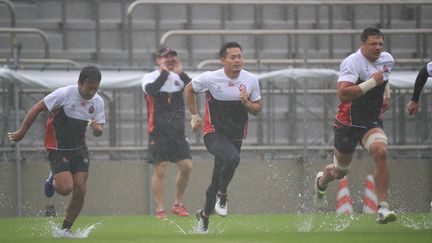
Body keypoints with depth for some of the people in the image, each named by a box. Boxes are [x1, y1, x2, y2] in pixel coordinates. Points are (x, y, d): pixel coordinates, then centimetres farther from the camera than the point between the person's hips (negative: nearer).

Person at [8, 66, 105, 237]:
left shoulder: (98, 102, -3)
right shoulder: (64, 94, -19)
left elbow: (99, 131, 4)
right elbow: (37, 108, -11)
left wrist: (97, 128, -22)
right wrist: (22, 132, -7)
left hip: (79, 149, 4)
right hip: (58, 150, -4)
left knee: (80, 190, -6)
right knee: (65, 188, -18)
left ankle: (66, 228, 12)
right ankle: (53, 180, 19)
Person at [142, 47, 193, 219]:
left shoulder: (179, 78, 9)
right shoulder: (150, 77, -2)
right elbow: (151, 89, -24)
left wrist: (180, 73, -12)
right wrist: (164, 72, -17)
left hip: (177, 133, 4)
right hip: (158, 133, -4)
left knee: (186, 166, -3)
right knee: (160, 171, -5)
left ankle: (178, 204, 12)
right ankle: (160, 210, 1)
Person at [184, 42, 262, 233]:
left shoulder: (251, 80, -2)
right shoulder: (210, 78, -10)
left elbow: (257, 109, 8)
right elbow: (188, 90, 9)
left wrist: (246, 103, -14)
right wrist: (194, 116, 6)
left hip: (236, 136, 4)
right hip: (213, 132, -4)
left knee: (218, 180, 7)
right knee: (232, 158, -33)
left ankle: (204, 215, 30)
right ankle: (222, 196, -10)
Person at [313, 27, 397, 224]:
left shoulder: (387, 59, 4)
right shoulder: (352, 62, -21)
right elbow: (343, 94, -33)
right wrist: (373, 82, -31)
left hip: (372, 122, 4)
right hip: (348, 124, -4)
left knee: (380, 152, -26)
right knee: (341, 170, 12)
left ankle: (383, 207, -25)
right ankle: (321, 182, 51)